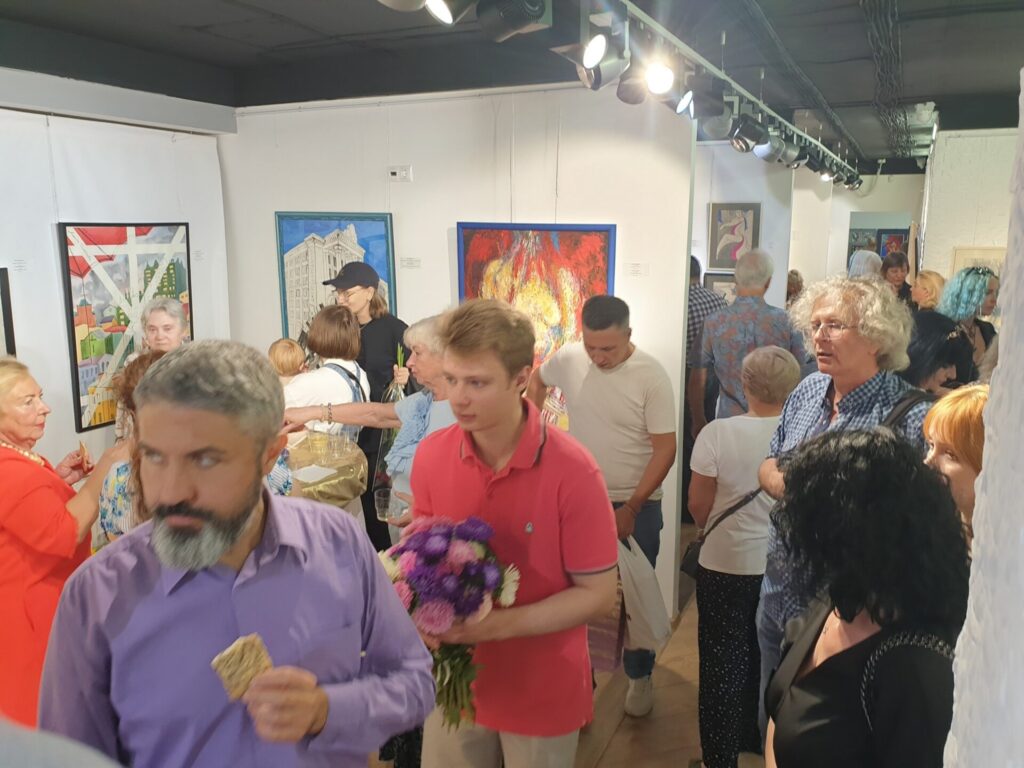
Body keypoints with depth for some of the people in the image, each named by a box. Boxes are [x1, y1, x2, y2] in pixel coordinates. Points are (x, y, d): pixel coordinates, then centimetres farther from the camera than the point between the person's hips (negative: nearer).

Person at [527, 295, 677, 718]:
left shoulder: (651, 376, -17)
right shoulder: (568, 358, -7)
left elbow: (665, 449, -15)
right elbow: (537, 380, 17)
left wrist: (630, 509, -17)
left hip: (636, 504, -3)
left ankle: (640, 677, 31)